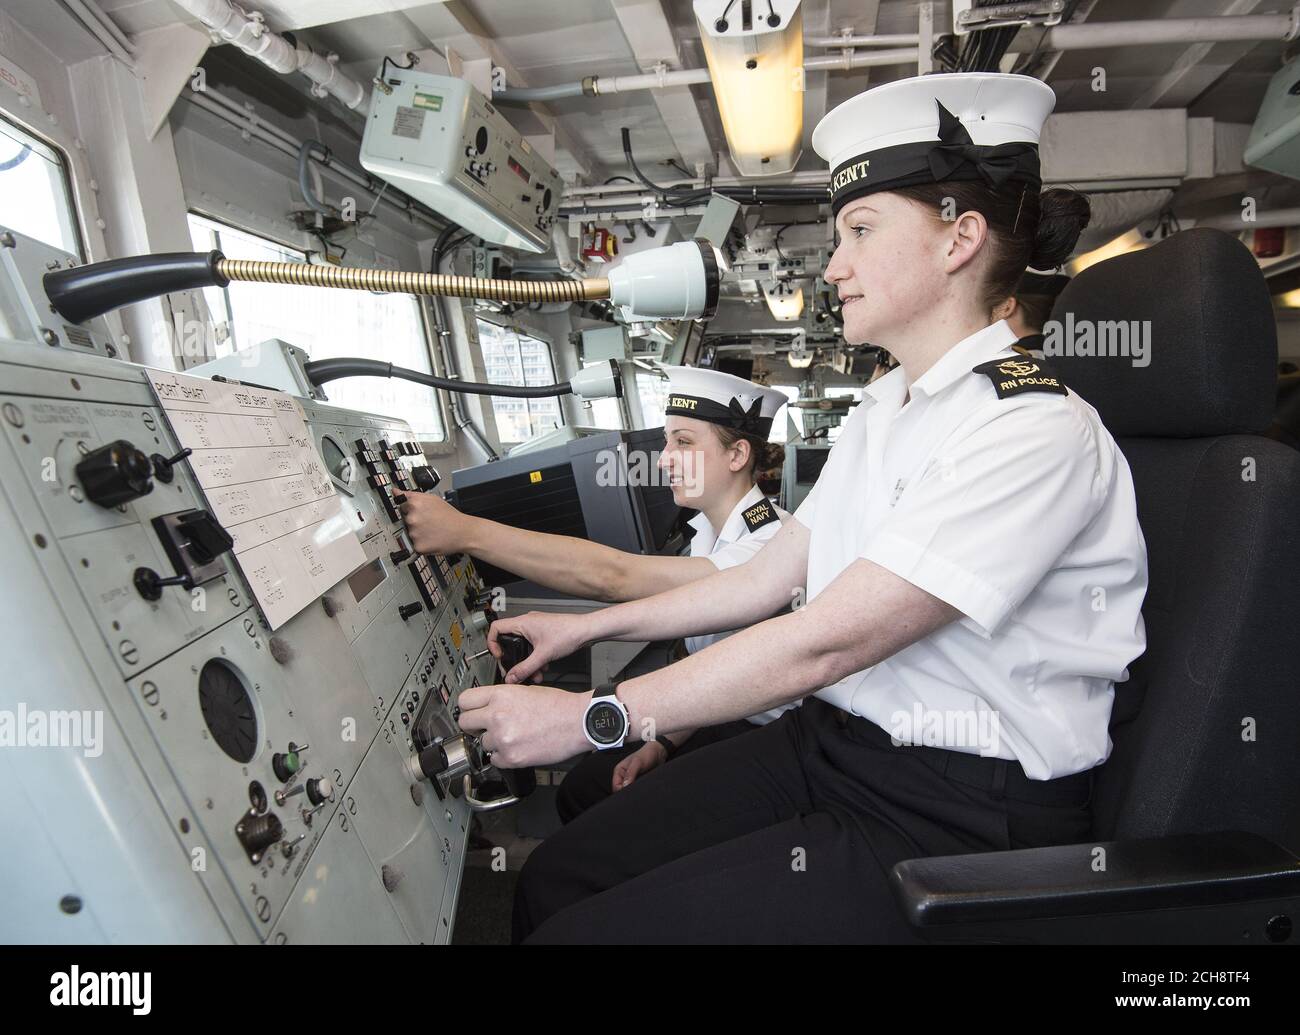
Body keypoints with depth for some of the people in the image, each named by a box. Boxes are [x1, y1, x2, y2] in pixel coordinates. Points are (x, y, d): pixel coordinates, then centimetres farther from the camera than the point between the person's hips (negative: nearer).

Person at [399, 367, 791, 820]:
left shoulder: (774, 544, -30)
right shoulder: (709, 530, 1)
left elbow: (616, 577, -39)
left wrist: (466, 532, -38)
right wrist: (664, 744, -1)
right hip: (721, 720, 7)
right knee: (583, 786, 3)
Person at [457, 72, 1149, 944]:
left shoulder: (1034, 429, -19)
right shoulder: (885, 406, 9)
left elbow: (821, 643, -24)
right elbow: (768, 579, 10)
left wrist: (592, 716, -16)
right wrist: (586, 627, 12)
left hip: (961, 820, -7)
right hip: (833, 743, 7)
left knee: (581, 930, -12)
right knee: (556, 876, -2)